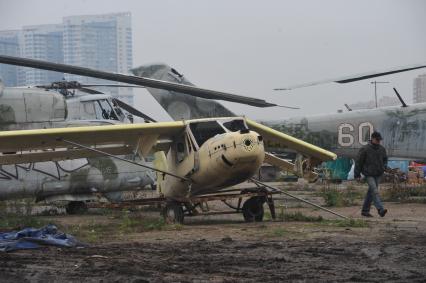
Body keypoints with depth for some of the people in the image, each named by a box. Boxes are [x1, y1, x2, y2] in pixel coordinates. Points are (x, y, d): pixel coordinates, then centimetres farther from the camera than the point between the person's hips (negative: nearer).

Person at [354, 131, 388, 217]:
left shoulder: (382, 149, 7)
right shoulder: (365, 149, -9)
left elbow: (385, 159, 25)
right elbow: (358, 162, -4)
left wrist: (384, 166, 4)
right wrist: (357, 175, -4)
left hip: (378, 174, 6)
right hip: (369, 174, -6)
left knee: (371, 192, 10)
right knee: (375, 191, -17)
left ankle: (365, 211, 18)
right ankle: (380, 209, -27)